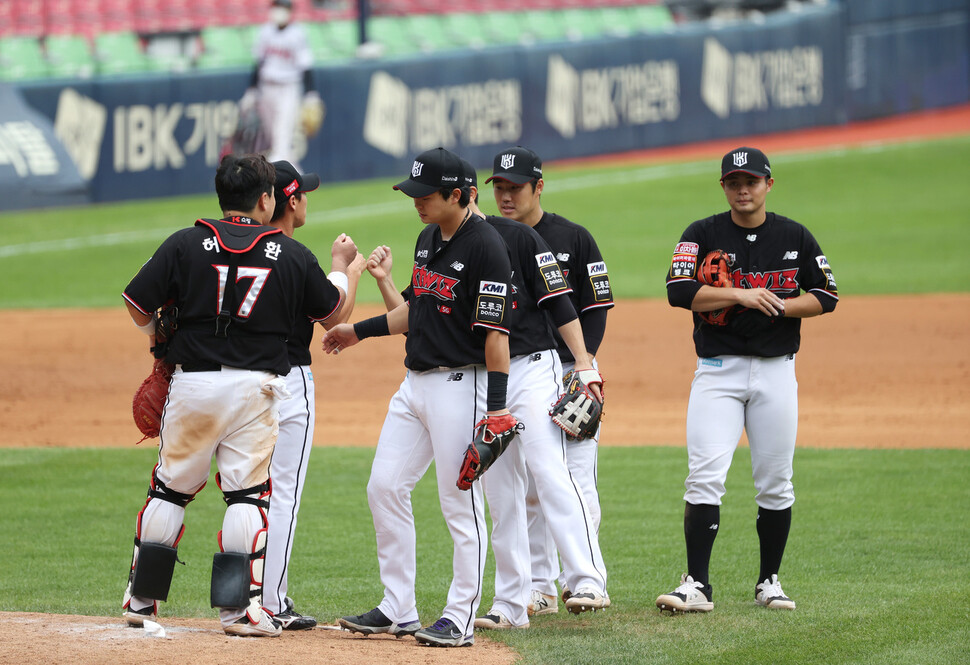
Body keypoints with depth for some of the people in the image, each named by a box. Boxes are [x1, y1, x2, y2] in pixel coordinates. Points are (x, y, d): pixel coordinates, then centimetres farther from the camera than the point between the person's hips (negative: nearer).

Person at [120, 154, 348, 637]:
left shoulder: (187, 243, -1)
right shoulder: (293, 255, 3)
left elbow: (137, 304, -2)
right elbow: (331, 310, 17)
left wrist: (157, 336, 19)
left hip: (192, 382, 1)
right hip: (257, 388, 0)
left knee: (170, 488, 12)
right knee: (247, 493, 4)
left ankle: (141, 598, 18)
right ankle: (240, 607, -3)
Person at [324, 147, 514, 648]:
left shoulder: (485, 248, -15)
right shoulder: (428, 239, 12)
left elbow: (496, 331, -18)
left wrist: (497, 406, -21)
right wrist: (359, 331, 26)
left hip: (461, 386, -9)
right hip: (415, 383, 9)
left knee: (461, 505, -4)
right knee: (384, 488, 7)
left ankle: (460, 619, 3)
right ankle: (398, 610, 15)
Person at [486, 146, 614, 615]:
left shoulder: (573, 239, 0)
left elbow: (596, 308, 1)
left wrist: (583, 364, -12)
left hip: (569, 372, -3)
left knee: (576, 481, -11)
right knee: (526, 488, 5)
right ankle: (539, 587, 11)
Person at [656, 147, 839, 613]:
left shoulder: (795, 238, 7)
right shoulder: (703, 235, 1)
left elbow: (826, 296, 7)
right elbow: (679, 290, -12)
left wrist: (779, 306, -11)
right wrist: (741, 296, -20)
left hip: (776, 370, 2)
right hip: (718, 370, -2)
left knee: (775, 483, 5)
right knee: (704, 477, -12)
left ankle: (769, 583, 17)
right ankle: (697, 585, -12)